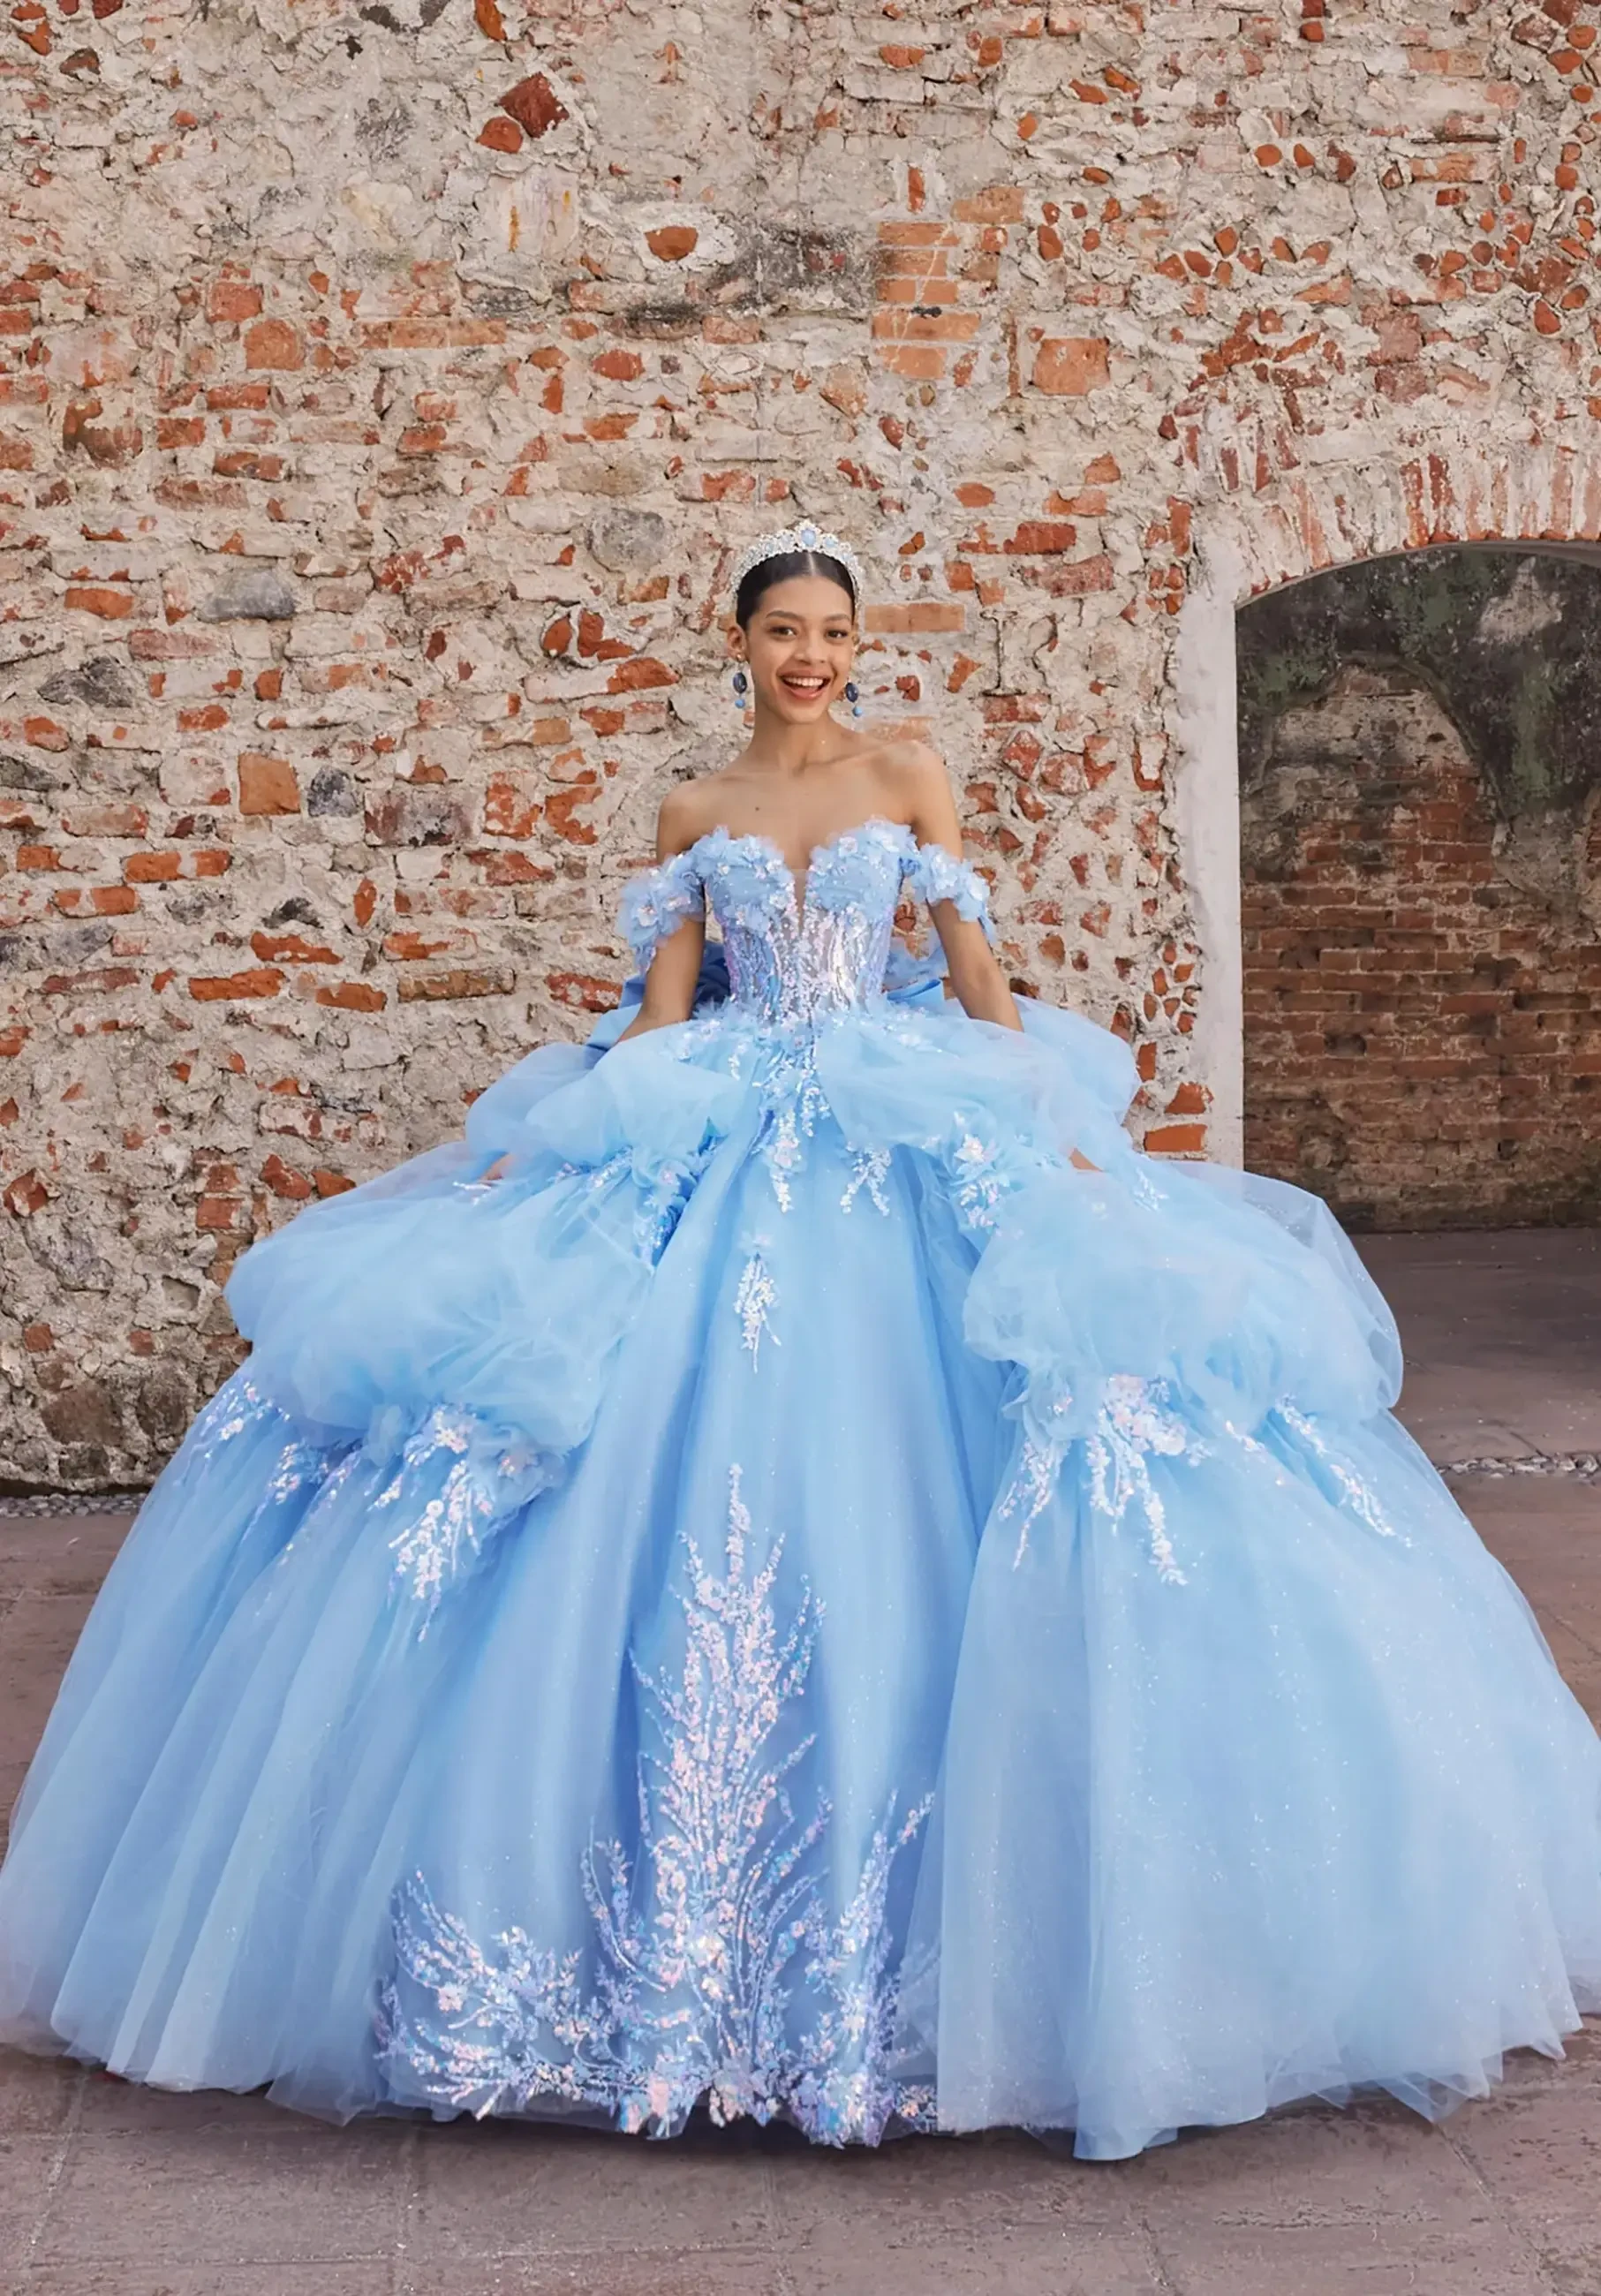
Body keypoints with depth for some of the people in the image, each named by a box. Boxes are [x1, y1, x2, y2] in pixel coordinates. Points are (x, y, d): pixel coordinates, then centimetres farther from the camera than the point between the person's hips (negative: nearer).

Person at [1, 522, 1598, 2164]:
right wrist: (548, 1153, 2)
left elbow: (976, 969, 5)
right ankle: (682, 1933, 5)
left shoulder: (910, 781, 9)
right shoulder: (697, 813, 13)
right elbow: (657, 1011, 11)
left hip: (906, 1146, -1)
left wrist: (1055, 1128, -6)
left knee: (891, 1499, -12)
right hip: (716, 1151, 1)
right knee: (688, 1480, -7)